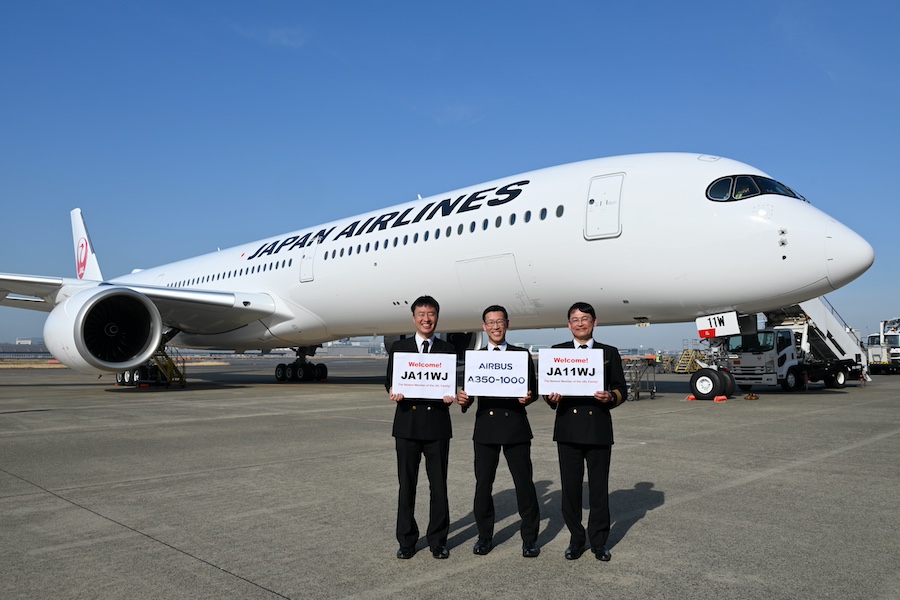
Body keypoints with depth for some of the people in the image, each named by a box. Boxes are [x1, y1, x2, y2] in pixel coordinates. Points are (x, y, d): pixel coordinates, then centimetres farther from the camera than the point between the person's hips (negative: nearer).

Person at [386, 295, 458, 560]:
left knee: (439, 486, 6)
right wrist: (393, 393, -15)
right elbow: (390, 381, 7)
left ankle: (438, 540, 22)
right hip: (407, 424, 0)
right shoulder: (399, 347, 7)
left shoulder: (448, 349, 6)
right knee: (406, 485, 9)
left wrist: (451, 396, -16)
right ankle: (407, 540, 23)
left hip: (438, 424, 0)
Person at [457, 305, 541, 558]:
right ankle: (484, 536, 23)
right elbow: (469, 391, 8)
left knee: (524, 483, 3)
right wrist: (463, 399, -14)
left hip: (515, 426, -1)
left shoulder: (522, 355, 6)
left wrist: (527, 397, -18)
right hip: (485, 427, 2)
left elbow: (533, 390, 4)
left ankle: (530, 538, 18)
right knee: (483, 484, 7)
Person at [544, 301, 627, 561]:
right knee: (571, 487, 7)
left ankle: (598, 541, 22)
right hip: (567, 428, 1)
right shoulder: (557, 351, 8)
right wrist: (551, 397, -14)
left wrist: (611, 397, -15)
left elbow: (622, 388, 6)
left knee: (599, 488, 6)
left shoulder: (609, 353, 8)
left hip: (598, 427, 0)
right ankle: (576, 539, 22)